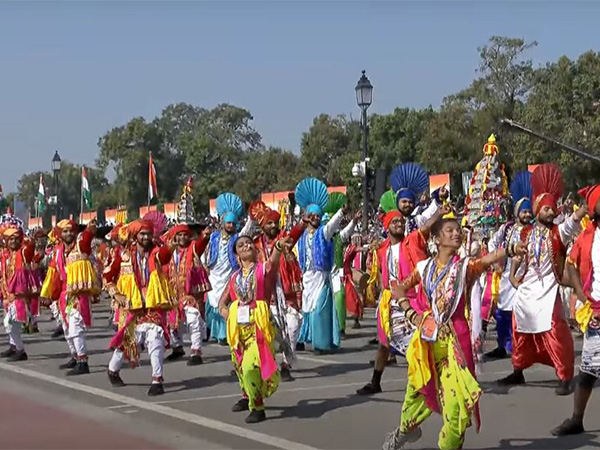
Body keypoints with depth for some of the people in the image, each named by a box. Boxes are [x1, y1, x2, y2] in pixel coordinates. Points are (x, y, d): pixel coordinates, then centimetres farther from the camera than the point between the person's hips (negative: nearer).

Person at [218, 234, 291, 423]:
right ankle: (248, 397, 48)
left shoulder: (264, 269, -3)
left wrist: (278, 246, -50)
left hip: (258, 324, -6)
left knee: (250, 366, -20)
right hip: (238, 326, 6)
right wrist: (224, 310, -3)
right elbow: (222, 299, 21)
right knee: (240, 364, 21)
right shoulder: (235, 276, 11)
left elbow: (273, 261, -27)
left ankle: (258, 408, -3)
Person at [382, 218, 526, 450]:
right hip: (427, 337, 3)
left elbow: (488, 259, -24)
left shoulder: (464, 266, -5)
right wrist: (410, 313, 0)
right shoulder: (425, 267, 4)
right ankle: (406, 429, 45)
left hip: (453, 337, -3)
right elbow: (399, 289, 13)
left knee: (456, 393, -9)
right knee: (418, 387, 19)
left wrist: (510, 250, -43)